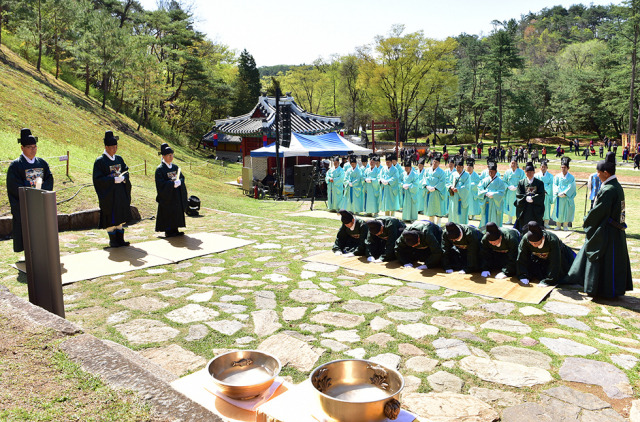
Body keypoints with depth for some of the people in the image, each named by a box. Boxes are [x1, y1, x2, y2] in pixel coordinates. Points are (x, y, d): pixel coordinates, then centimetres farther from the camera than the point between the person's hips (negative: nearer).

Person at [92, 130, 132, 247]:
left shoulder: (119, 159, 9)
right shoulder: (100, 161, -8)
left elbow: (126, 171, 12)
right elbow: (98, 178, -13)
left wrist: (123, 177, -11)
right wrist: (114, 179, -22)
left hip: (120, 193, 6)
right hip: (108, 194, -5)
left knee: (120, 217, 10)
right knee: (110, 218, 0)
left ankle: (120, 239, 19)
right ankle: (112, 240, 12)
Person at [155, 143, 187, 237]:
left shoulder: (175, 167, 10)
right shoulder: (160, 169, -8)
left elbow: (182, 177, 9)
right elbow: (160, 184, -15)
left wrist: (179, 182, -14)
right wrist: (172, 183, -26)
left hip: (177, 196, 6)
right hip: (167, 197, -6)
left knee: (177, 212, 8)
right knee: (168, 214, -3)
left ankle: (175, 230, 18)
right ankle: (168, 231, 7)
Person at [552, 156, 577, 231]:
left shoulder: (571, 177, 1)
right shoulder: (557, 176, 7)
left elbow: (571, 187, -6)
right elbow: (555, 185, 2)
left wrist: (564, 193, -18)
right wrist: (558, 193, -13)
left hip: (567, 197, -2)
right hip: (558, 197, 2)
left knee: (566, 211, 1)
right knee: (558, 210, 4)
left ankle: (565, 225, 9)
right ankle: (558, 225, 11)